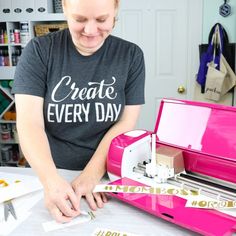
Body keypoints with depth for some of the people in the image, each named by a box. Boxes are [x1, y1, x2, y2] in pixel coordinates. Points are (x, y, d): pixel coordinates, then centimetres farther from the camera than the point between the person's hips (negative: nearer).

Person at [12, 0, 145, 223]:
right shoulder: (39, 51, -4)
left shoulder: (130, 55, 0)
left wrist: (92, 174, -15)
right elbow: (29, 122, -11)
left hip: (109, 174, 1)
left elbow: (125, 123, -3)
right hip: (50, 172, 0)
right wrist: (51, 179, -27)